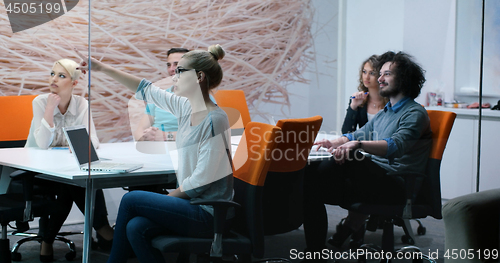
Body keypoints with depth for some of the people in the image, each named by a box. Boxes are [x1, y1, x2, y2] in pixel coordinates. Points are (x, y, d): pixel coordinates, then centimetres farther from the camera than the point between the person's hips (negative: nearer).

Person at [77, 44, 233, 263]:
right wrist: (101, 68, 15)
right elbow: (147, 91, 15)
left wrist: (170, 196, -6)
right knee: (135, 228, -15)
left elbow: (201, 180, -19)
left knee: (130, 200, -7)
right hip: (190, 202, 7)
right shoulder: (185, 107, 7)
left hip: (208, 214, -7)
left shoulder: (214, 120, -18)